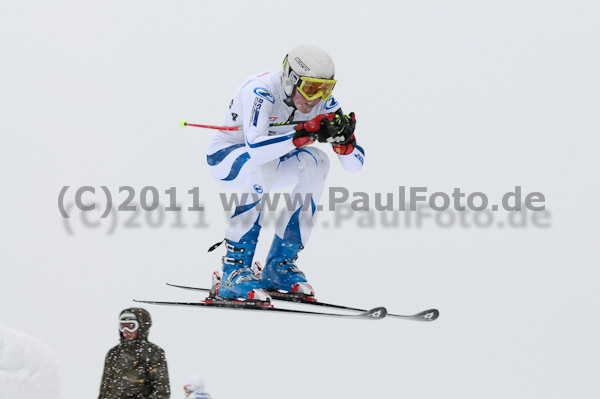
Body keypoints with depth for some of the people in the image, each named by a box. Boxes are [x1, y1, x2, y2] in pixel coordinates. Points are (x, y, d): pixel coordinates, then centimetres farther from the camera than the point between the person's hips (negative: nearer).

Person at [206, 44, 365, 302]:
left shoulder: (323, 102, -15)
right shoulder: (261, 90, -32)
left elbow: (355, 164, -15)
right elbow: (255, 148, -48)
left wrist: (344, 138, -36)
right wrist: (306, 133, -51)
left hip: (273, 158, 6)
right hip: (225, 156, -6)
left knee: (316, 161, -23)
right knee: (264, 165, -37)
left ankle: (280, 264, -15)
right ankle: (234, 269, -31)